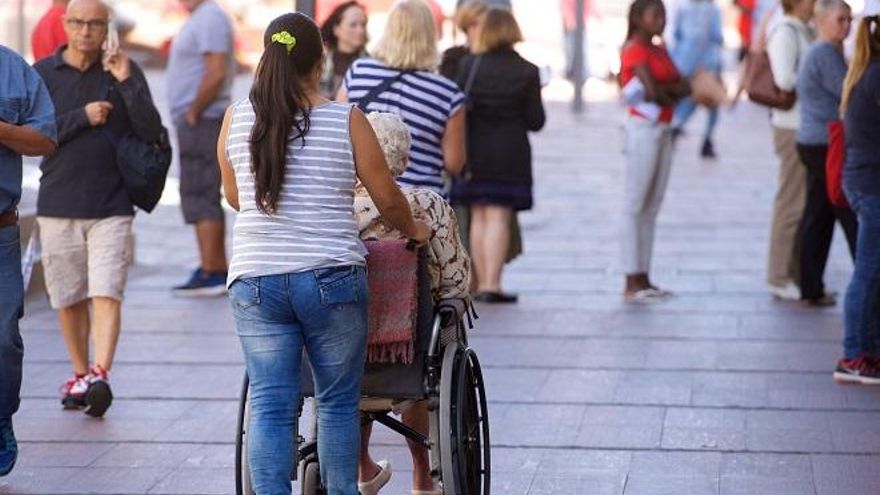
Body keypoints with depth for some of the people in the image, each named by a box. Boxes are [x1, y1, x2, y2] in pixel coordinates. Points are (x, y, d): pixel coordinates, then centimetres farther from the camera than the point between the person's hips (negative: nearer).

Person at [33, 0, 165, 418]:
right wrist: (82, 118, -13)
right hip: (57, 205, 2)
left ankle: (100, 376, -20)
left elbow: (152, 132, -6)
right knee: (68, 299, 10)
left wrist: (126, 82, -16)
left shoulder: (124, 71, 3)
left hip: (112, 206, -2)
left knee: (106, 294, -14)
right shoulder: (42, 74, 4)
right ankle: (80, 374, 25)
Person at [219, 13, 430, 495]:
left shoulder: (236, 119, 4)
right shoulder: (346, 121, -4)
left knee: (269, 406, 3)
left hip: (255, 279, 2)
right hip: (330, 278, -2)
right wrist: (414, 231, 24)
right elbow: (388, 199, 3)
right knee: (338, 402, 11)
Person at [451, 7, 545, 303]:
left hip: (475, 151, 2)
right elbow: (536, 121, -3)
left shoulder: (469, 65, -2)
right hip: (511, 153, -2)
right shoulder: (527, 71, -5)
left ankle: (482, 283, 15)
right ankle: (492, 284, -6)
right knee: (499, 217, -1)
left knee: (479, 217, 11)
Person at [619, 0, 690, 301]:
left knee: (652, 207, 8)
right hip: (644, 128, -9)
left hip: (663, 130, 9)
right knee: (635, 205, -5)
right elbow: (652, 91, -20)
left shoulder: (659, 50, 17)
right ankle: (632, 281, -4)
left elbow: (684, 87, 9)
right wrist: (672, 93, -1)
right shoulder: (635, 50, -8)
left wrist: (664, 89, -10)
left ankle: (644, 278, 11)